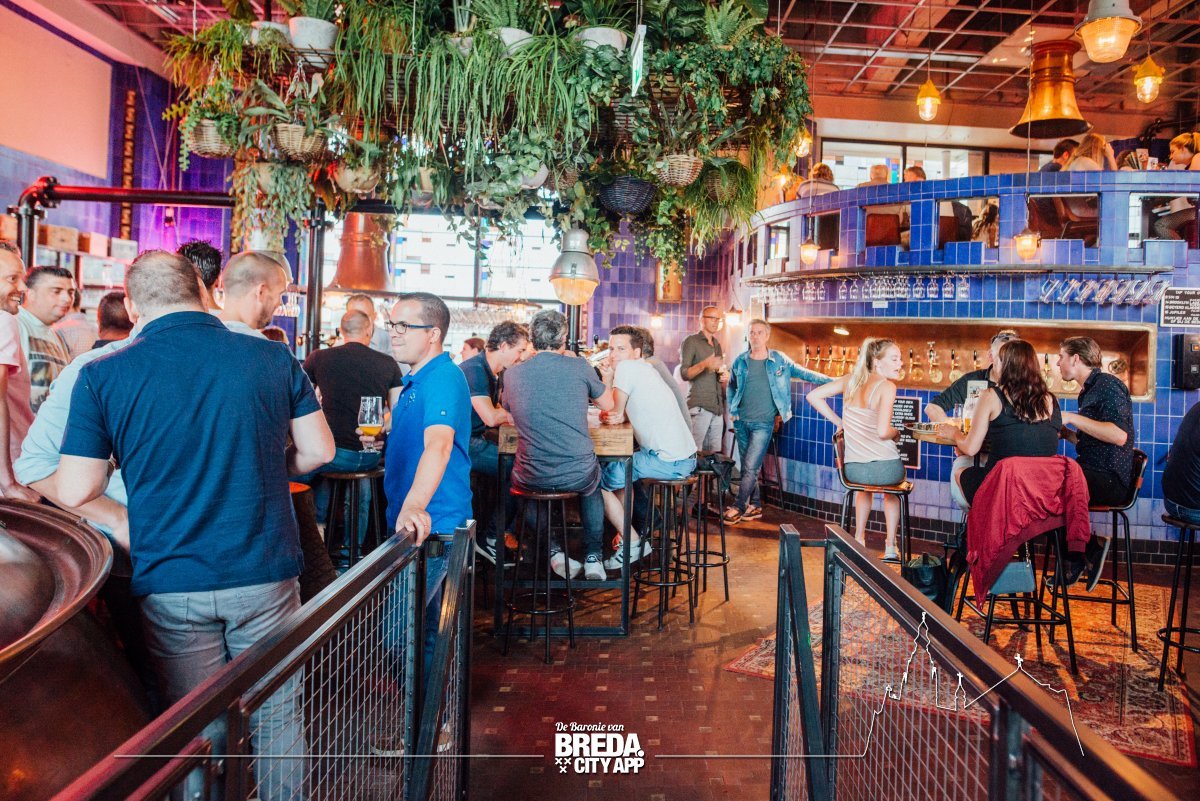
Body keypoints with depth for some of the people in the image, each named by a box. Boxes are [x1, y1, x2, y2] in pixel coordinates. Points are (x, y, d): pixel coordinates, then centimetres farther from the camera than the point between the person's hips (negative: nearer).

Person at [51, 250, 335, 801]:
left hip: (171, 586, 0)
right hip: (265, 575, 1)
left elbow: (74, 493, -5)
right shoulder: (273, 358, -3)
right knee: (276, 716, 16)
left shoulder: (102, 376, -6)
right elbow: (319, 451, 1)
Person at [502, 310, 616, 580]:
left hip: (532, 478, 0)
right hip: (578, 476, 0)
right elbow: (608, 405, 11)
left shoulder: (513, 373, -1)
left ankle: (555, 550, 24)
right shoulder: (578, 367, -6)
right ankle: (593, 557, 34)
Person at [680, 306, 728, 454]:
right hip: (699, 407, -7)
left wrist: (725, 376, 8)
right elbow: (684, 374, -9)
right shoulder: (691, 342, 0)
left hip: (717, 408, 7)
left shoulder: (717, 345, 22)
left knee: (715, 455, 4)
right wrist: (704, 365, -27)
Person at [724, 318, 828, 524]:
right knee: (748, 467, 9)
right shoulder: (740, 362, 6)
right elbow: (731, 387, 20)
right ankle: (755, 506, 21)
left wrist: (832, 381, -1)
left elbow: (803, 373, 4)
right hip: (742, 421, 3)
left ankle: (738, 507, 0)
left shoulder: (779, 360, 0)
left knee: (750, 467, -10)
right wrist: (732, 409, 10)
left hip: (763, 423, -3)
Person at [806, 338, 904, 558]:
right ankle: (891, 546, 31)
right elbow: (882, 432, -23)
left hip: (853, 470, 4)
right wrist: (896, 432, 0)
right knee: (892, 484, 34)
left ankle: (859, 539, 41)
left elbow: (813, 396, 5)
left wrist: (839, 422, 9)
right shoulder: (887, 387, -13)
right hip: (885, 468, -4)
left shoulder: (850, 381, 4)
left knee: (865, 483, 41)